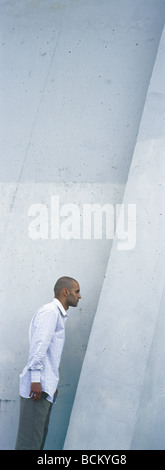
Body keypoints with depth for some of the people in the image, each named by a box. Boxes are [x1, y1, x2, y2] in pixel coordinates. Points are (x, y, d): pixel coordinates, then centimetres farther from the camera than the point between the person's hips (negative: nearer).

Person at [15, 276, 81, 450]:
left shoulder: (57, 315, 23)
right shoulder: (49, 311, -8)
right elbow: (38, 345, -19)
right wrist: (36, 379, -25)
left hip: (45, 388, 10)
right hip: (37, 388, -10)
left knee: (39, 439, 9)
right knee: (29, 442, -11)